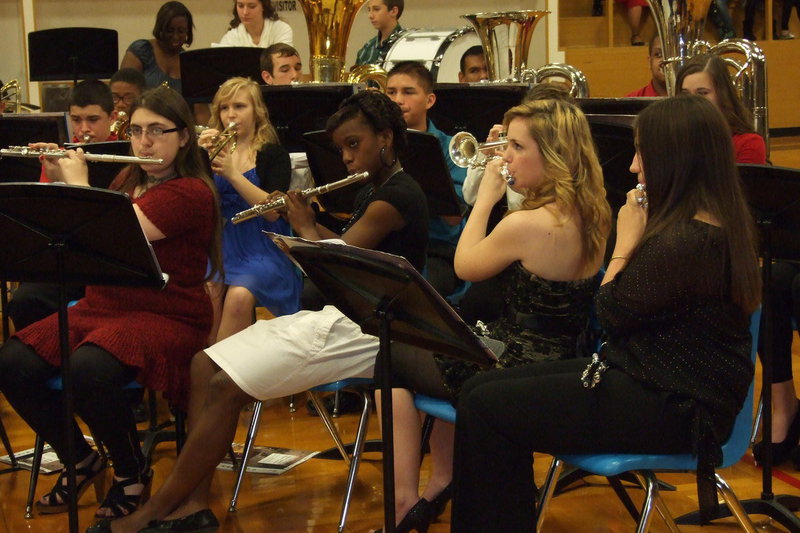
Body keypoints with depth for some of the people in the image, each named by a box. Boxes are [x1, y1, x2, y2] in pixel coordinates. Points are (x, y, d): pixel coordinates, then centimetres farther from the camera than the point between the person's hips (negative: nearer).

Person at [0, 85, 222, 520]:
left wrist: (79, 183, -7)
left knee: (88, 370, -36)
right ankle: (81, 461, 9)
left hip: (168, 318, -8)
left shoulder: (190, 192, -13)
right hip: (103, 306, 8)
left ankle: (133, 473, -6)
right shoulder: (127, 181, 14)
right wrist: (60, 183, 8)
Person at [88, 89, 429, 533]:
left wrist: (307, 228, 0)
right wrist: (307, 221, 9)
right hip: (340, 317, 10)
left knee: (225, 386, -19)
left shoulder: (398, 195, -14)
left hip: (366, 330, -10)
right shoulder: (370, 193, 17)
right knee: (204, 364, -2)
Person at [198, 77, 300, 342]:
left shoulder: (273, 154, 4)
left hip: (261, 249, -3)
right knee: (206, 290, -29)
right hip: (221, 246, 3)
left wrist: (233, 174, -20)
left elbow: (273, 211, -11)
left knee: (239, 295, -32)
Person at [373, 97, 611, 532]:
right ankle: (441, 483, 31)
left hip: (513, 375, -9)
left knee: (391, 359, 14)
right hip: (561, 369, 9)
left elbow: (464, 267, -8)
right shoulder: (590, 216, -2)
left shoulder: (527, 225, -26)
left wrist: (486, 196, -3)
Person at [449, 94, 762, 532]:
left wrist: (625, 241, -1)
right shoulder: (720, 223, 7)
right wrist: (639, 238, 0)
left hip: (670, 408, -11)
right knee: (481, 387, 6)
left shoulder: (687, 241, -25)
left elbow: (611, 311, -13)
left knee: (483, 408, -12)